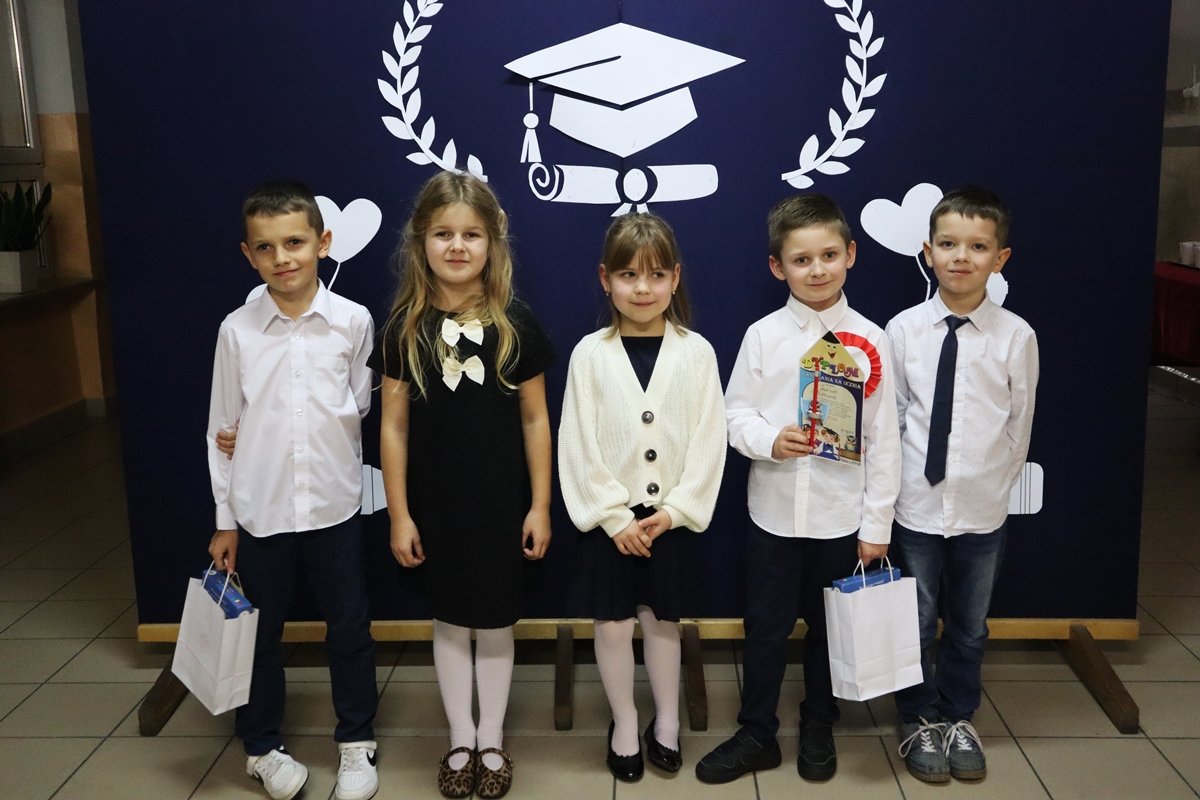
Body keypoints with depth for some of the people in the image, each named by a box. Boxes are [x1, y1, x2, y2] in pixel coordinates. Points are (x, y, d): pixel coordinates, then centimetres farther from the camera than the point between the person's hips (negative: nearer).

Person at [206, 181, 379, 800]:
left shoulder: (353, 321, -7)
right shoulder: (237, 330, -3)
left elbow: (361, 406, 5)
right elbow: (222, 430, 2)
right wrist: (225, 520, 4)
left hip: (333, 506, -1)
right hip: (259, 510, 1)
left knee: (349, 627, 10)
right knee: (259, 630, 14)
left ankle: (356, 742, 30)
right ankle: (262, 745, 35)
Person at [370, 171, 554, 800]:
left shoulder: (515, 324, -7)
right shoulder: (405, 327, -5)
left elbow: (534, 419, -2)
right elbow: (394, 426, -2)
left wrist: (540, 505, -2)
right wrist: (399, 515, -3)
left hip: (500, 504, -1)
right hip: (435, 504, 1)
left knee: (495, 623, 12)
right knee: (450, 622, 14)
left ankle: (492, 742, 31)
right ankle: (460, 741, 32)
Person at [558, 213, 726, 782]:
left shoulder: (696, 352, -4)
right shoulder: (590, 353, -6)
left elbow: (709, 440, -5)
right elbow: (578, 444, -7)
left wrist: (674, 510, -11)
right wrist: (614, 516, -11)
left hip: (672, 515, 0)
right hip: (609, 515, 0)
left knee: (661, 618, 13)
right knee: (613, 622, 8)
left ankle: (666, 724, 32)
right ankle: (624, 726, 27)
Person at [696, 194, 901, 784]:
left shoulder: (868, 340, -5)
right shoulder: (763, 336, -5)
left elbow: (883, 438, -3)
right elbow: (736, 414, 0)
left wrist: (877, 524, -3)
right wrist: (769, 439, -22)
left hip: (842, 515, 0)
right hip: (773, 511, 0)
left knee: (829, 628, 16)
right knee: (765, 629, 11)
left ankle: (818, 730, 37)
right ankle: (756, 735, 29)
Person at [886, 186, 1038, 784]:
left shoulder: (1016, 336, -8)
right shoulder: (903, 329, -8)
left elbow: (1019, 426, 2)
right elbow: (889, 416, 0)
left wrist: (994, 486, 6)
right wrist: (899, 482, 2)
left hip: (982, 509, 1)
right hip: (916, 505, 0)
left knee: (968, 625, 17)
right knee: (915, 622, 12)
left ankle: (958, 719, 38)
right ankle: (919, 722, 32)